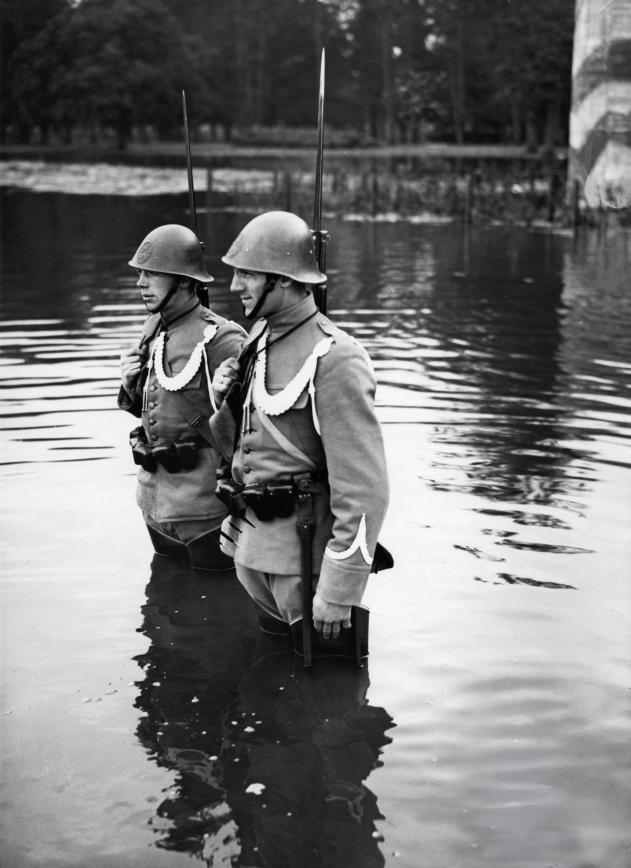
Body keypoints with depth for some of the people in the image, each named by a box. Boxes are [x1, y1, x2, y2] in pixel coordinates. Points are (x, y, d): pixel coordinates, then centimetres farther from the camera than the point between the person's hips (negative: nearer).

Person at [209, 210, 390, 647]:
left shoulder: (334, 358, -19)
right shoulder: (258, 341, 7)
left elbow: (364, 487, -21)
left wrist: (339, 591, -22)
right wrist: (225, 401, -3)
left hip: (303, 546, -8)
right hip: (251, 541, 8)